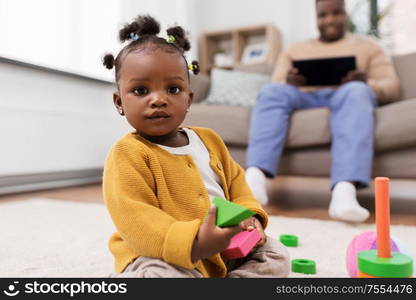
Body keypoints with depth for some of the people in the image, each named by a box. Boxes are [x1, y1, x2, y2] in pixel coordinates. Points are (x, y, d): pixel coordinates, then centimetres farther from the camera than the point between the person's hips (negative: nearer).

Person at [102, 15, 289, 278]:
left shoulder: (209, 140, 7)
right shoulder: (128, 153, -15)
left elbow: (235, 181, 17)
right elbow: (135, 220, -25)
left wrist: (249, 216, -3)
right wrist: (193, 244, -37)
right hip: (164, 256, -7)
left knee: (276, 256, 6)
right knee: (159, 274, -38)